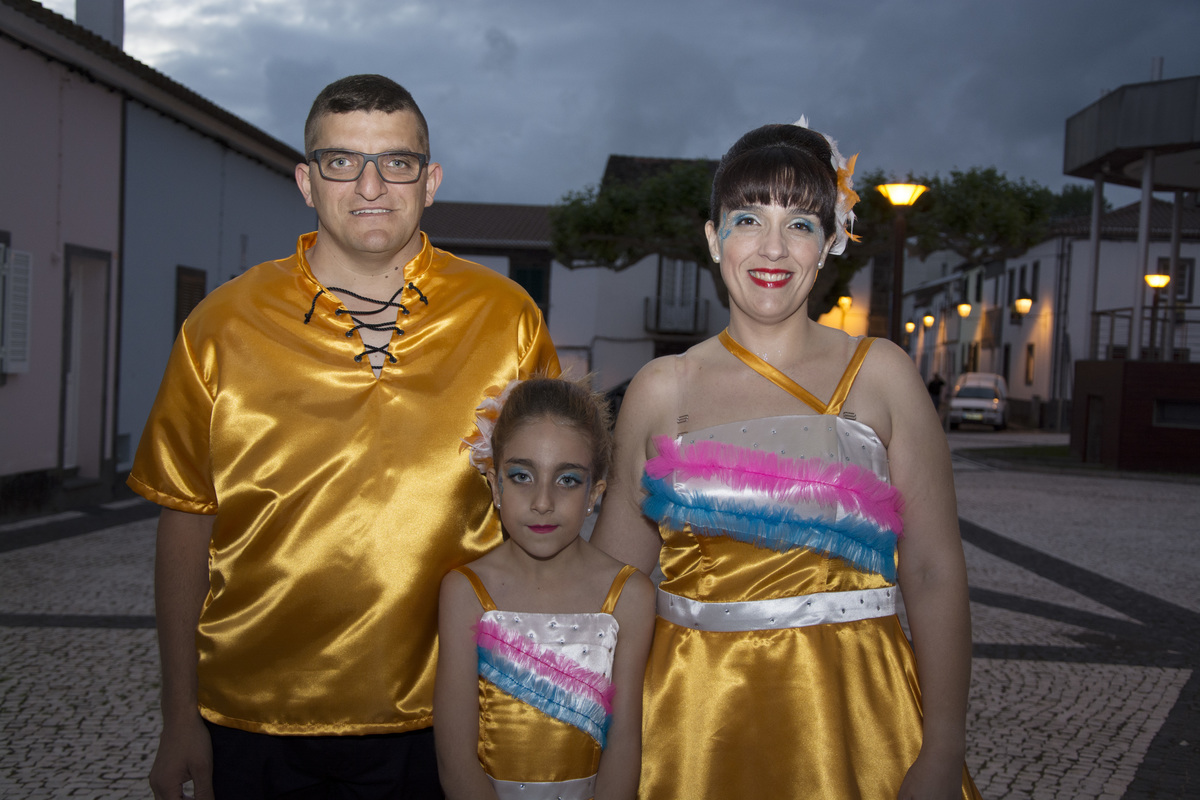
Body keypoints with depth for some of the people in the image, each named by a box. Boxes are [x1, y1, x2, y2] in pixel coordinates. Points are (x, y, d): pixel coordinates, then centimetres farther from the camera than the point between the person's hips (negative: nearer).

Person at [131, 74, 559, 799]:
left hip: (436, 718, 0)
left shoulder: (506, 318, -4)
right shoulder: (222, 328, -4)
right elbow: (186, 522, 0)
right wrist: (181, 721, 2)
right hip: (255, 719, 0)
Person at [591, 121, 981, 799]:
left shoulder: (880, 374, -1)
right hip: (693, 715, 1)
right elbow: (614, 571, 7)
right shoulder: (662, 388, 2)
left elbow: (934, 571, -5)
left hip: (848, 712, -1)